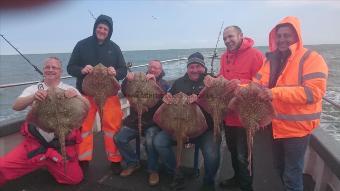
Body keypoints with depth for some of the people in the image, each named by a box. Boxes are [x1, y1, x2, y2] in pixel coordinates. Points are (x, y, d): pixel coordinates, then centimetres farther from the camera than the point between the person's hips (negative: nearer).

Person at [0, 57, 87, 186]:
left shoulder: (70, 90, 4)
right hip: (34, 143, 0)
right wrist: (33, 97, -29)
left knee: (75, 178, -7)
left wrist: (77, 96, -30)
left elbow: (87, 106, -8)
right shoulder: (33, 89, 7)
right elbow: (16, 106, -8)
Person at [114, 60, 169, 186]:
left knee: (150, 141, -30)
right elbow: (125, 92, -2)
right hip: (134, 120, 4)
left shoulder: (164, 84, 5)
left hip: (153, 122, -3)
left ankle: (153, 170, -5)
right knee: (119, 138, -12)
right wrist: (127, 80, -21)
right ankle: (133, 163, 11)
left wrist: (155, 83, -28)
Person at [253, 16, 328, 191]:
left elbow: (314, 91, -25)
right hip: (275, 126, 7)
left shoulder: (311, 59, -14)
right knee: (278, 170, 25)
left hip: (297, 127, -6)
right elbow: (258, 83, 3)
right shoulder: (271, 59, 6)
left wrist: (276, 93, -33)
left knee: (292, 176, 7)